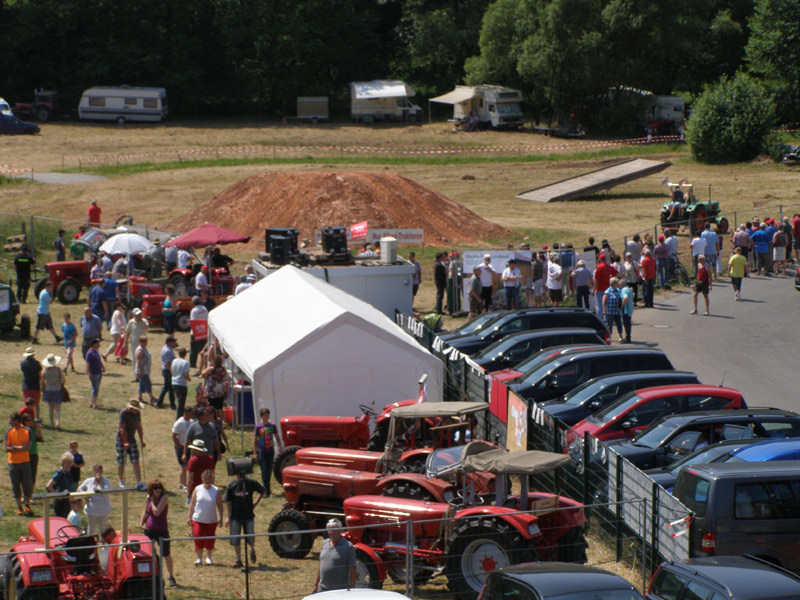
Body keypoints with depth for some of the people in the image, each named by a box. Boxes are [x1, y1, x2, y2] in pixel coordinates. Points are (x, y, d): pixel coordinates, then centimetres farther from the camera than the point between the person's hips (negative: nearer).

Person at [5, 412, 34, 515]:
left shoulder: (27, 431, -4)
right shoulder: (9, 432, -1)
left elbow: (28, 448, -10)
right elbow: (7, 449, -7)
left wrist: (14, 448, -16)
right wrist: (21, 447, -16)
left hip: (25, 461, -1)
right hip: (13, 462, 1)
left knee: (27, 484, -3)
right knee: (15, 485, 4)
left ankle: (27, 505, 14)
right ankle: (19, 507, 15)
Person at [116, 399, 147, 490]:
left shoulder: (137, 413, 2)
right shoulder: (124, 413, -18)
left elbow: (139, 427, 11)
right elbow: (123, 429, -21)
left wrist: (142, 441, 9)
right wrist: (125, 442, -24)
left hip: (132, 440, 5)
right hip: (121, 441, -5)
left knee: (136, 462, -4)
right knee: (121, 463, 5)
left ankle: (139, 484, -8)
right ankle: (121, 482, 24)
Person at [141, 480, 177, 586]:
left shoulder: (164, 497, -14)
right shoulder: (149, 497, 3)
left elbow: (157, 512, -25)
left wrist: (152, 501, -14)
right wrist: (141, 523, 6)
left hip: (162, 530, -5)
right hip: (149, 529, 5)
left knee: (166, 555, 2)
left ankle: (171, 577, 17)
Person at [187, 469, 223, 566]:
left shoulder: (216, 491, -3)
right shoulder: (197, 489, -1)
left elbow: (219, 505, 2)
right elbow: (192, 504, 5)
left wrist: (220, 518, -2)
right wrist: (190, 517, 3)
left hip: (211, 521, 0)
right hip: (198, 520, 0)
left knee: (209, 541, 6)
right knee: (198, 539, -6)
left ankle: (208, 558, 24)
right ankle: (199, 558, 6)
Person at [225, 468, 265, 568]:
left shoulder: (251, 483, -3)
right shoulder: (231, 485, -3)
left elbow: (262, 492, 14)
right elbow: (228, 502, 1)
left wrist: (255, 503, 5)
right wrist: (228, 516, -3)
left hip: (249, 515, 0)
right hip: (235, 516, 0)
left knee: (250, 537, 5)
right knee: (235, 539, 2)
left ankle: (252, 551, 38)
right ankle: (238, 560, 14)